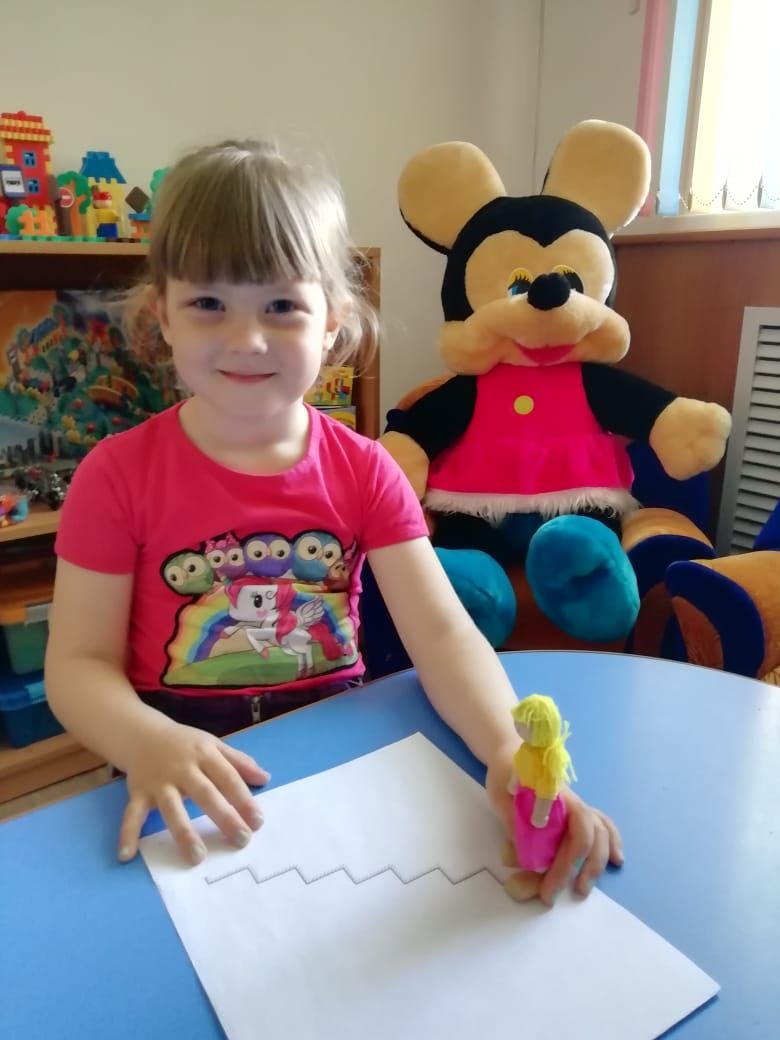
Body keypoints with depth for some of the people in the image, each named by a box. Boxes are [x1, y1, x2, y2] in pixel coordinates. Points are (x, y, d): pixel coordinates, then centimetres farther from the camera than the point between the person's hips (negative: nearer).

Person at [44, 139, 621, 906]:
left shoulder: (364, 471, -5)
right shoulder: (118, 475, -8)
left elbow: (440, 629, -13)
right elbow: (79, 663, -8)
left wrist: (509, 750, -31)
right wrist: (147, 743, -30)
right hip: (190, 785, -1)